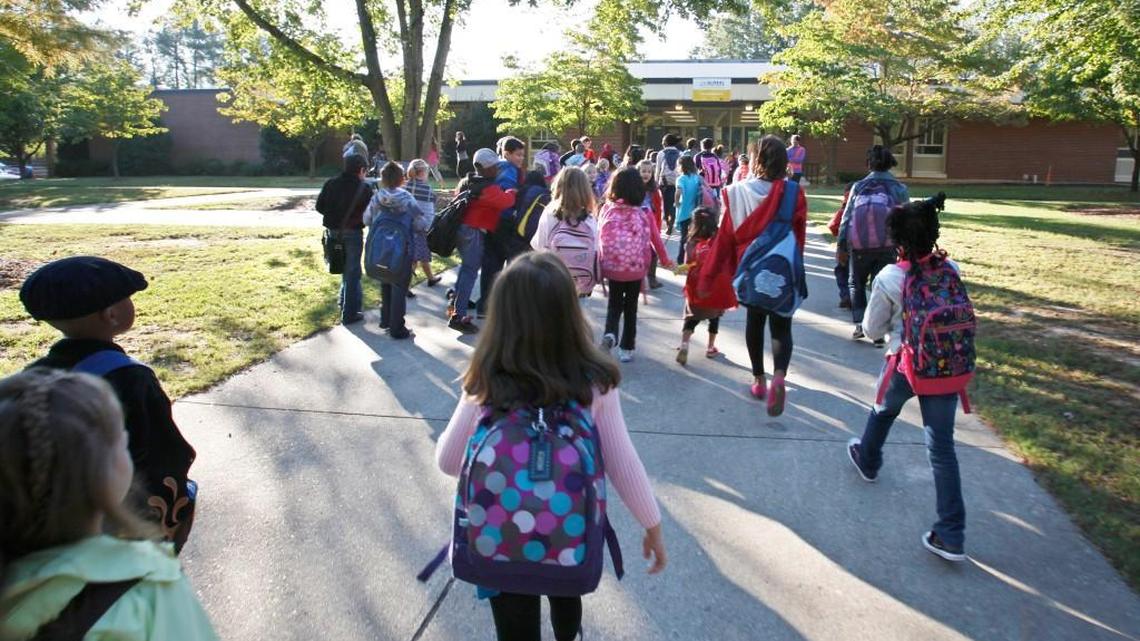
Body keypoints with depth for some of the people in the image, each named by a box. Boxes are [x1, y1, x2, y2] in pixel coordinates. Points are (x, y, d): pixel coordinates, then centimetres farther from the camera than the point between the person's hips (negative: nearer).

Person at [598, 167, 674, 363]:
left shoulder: (606, 208, -8)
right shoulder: (644, 212, -9)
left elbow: (599, 236, -3)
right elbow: (656, 238, -1)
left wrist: (600, 262, 11)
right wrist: (665, 260, 15)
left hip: (612, 266, 1)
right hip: (636, 268, 0)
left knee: (614, 303, 19)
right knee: (631, 306, 16)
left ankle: (610, 334, -6)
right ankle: (626, 348, 20)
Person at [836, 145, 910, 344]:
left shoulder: (858, 186, 3)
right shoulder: (900, 189, 3)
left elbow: (846, 217, 2)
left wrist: (841, 246, 7)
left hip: (859, 246, 0)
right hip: (887, 246, 0)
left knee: (856, 284, 19)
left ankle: (860, 323, 7)